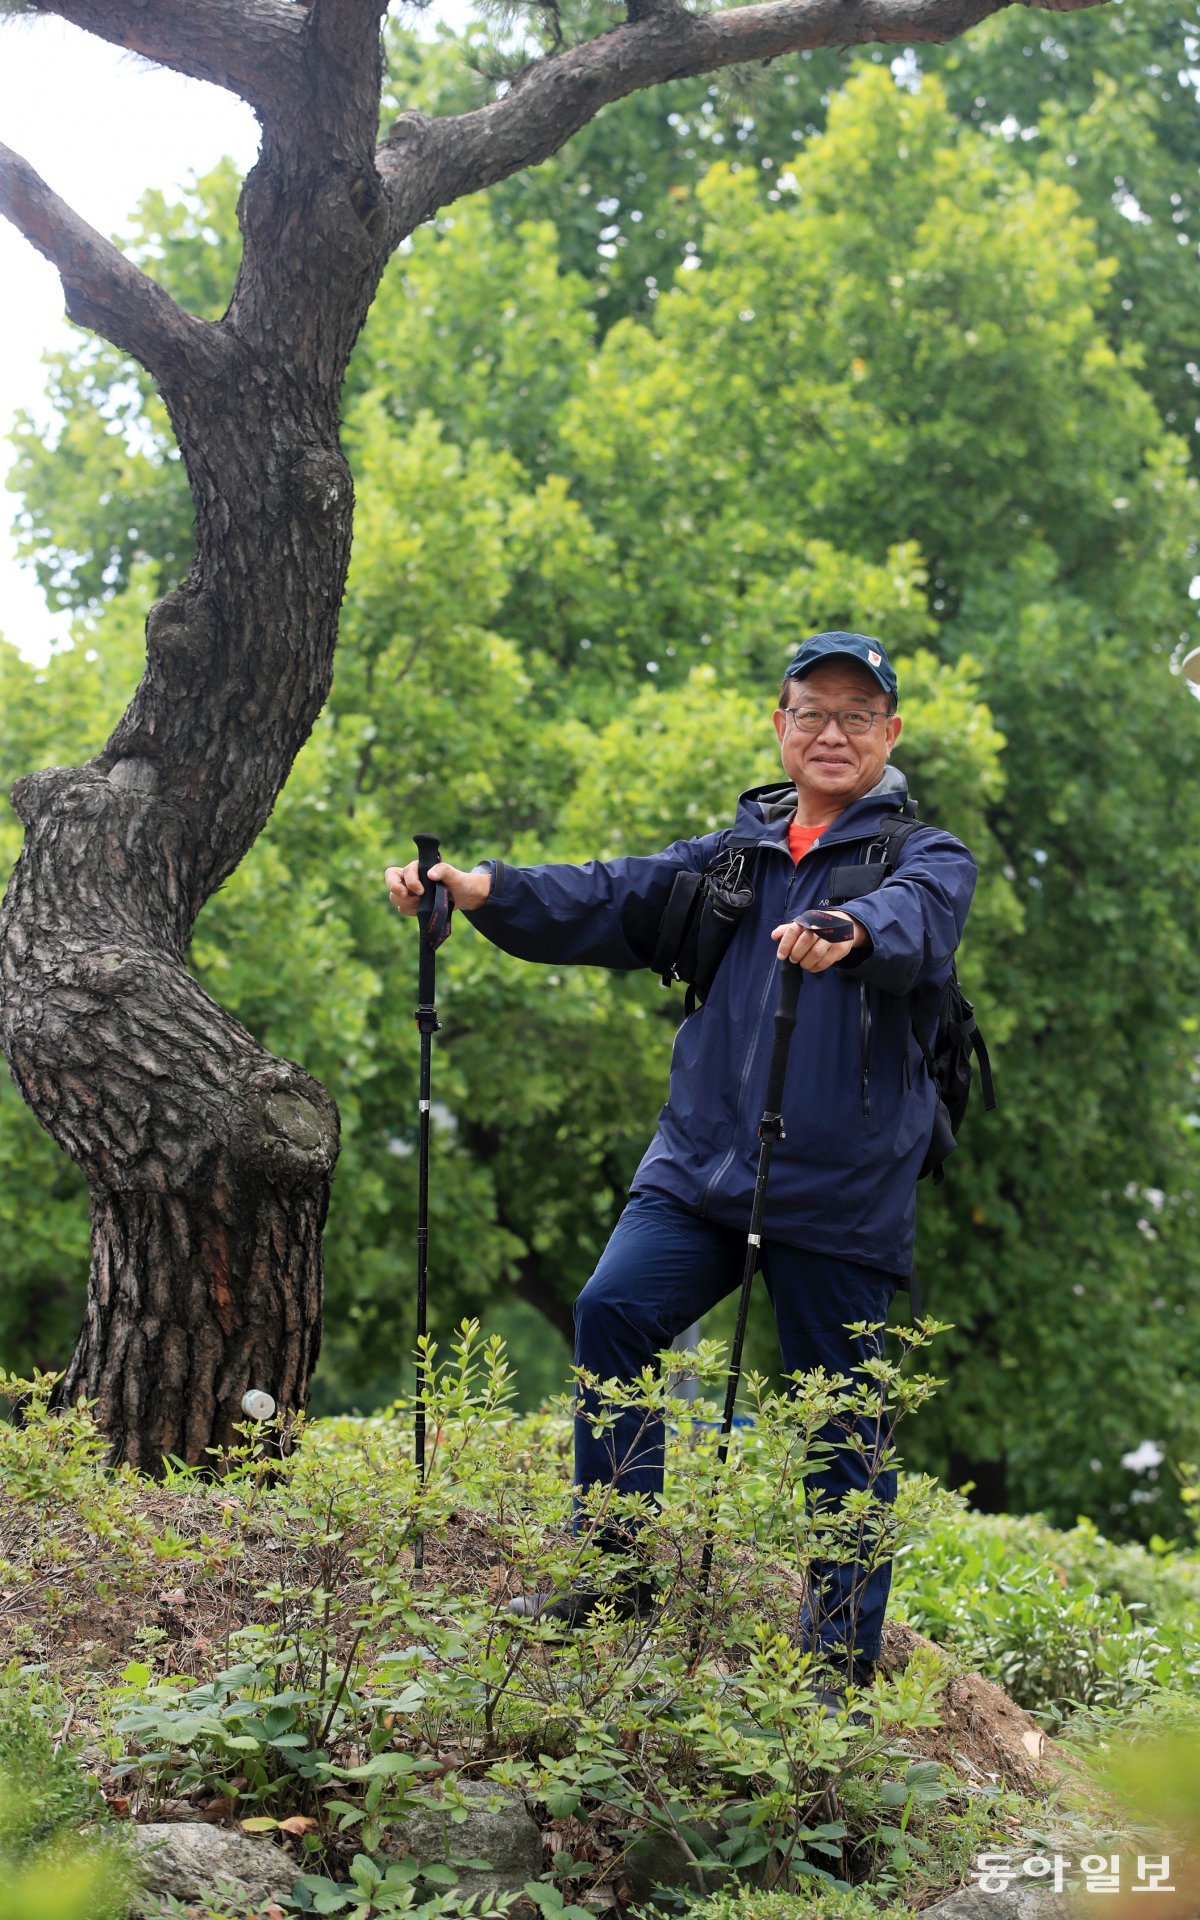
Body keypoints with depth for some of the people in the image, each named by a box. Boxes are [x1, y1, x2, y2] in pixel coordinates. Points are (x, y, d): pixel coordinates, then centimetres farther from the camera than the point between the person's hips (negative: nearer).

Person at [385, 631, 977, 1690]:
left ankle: (845, 1651, 13)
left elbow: (916, 914, -21)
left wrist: (851, 931, -45)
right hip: (700, 1162, 4)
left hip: (842, 1185, -4)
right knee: (615, 1308, -16)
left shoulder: (929, 856, 3)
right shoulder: (735, 856, 17)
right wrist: (483, 889, -13)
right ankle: (619, 1568, -2)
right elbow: (612, 899, 5)